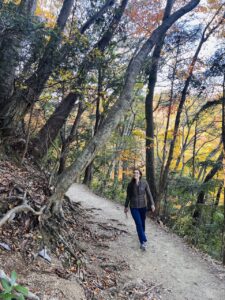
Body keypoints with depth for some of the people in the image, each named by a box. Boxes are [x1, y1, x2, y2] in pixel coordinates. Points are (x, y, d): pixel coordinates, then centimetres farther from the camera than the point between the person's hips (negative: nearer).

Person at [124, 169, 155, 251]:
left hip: (143, 206, 1)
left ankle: (142, 235, 46)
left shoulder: (144, 183, -10)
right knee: (138, 224, -12)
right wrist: (126, 207, 6)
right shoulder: (130, 184, -8)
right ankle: (143, 242, -7)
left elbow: (149, 194, -7)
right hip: (134, 207, -1)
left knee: (142, 222, 18)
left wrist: (152, 204, -13)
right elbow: (128, 196, 1)